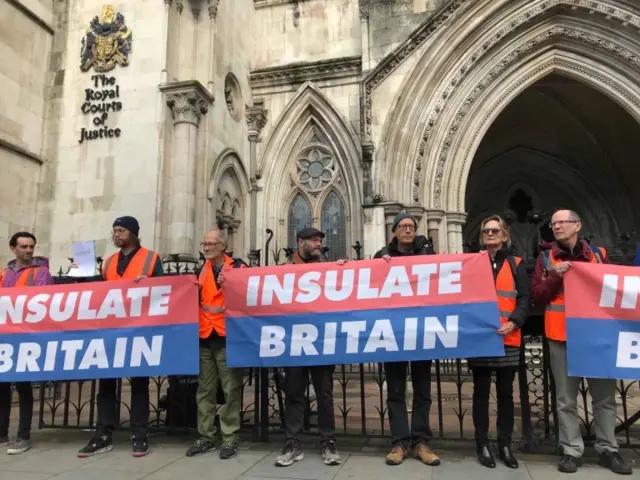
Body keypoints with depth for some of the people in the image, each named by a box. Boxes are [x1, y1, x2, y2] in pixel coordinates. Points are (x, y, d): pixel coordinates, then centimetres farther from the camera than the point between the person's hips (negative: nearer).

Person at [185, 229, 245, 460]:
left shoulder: (238, 267, 0)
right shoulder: (202, 270, 16)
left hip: (227, 336, -5)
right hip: (204, 336, 5)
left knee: (231, 389, -1)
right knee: (204, 389, 11)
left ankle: (230, 437, 9)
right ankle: (206, 435, 21)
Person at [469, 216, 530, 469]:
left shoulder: (516, 264, 9)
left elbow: (524, 298, 1)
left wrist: (513, 322, -15)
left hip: (508, 339, 1)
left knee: (505, 392, 9)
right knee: (481, 392, 6)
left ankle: (505, 445, 20)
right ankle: (482, 444, 16)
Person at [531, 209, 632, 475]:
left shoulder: (599, 254, 9)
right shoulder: (546, 258, 5)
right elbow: (537, 296, 0)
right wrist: (555, 277, -14)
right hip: (561, 335, -1)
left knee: (604, 395, 10)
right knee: (566, 398, 4)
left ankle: (607, 449, 23)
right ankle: (571, 450, 14)